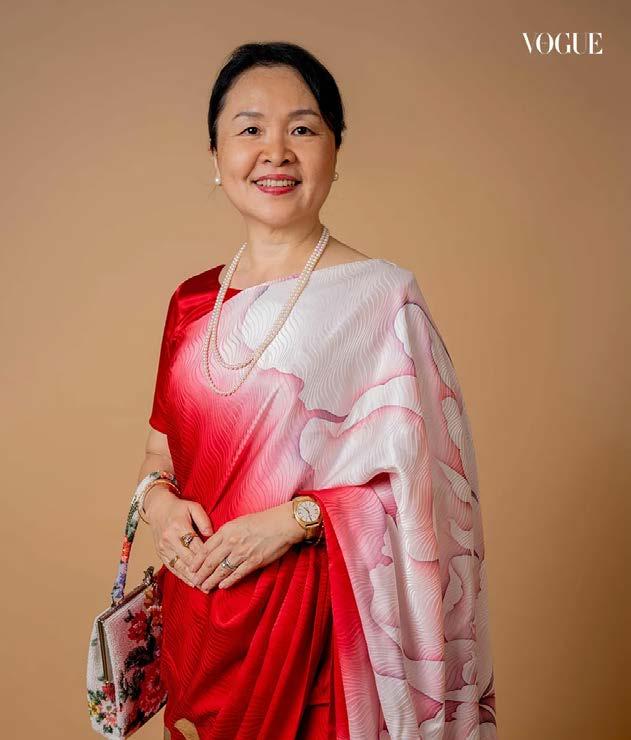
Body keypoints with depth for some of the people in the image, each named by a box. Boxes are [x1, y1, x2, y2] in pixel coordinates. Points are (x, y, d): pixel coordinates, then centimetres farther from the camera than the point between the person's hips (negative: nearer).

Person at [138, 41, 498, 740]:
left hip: (317, 620, -4)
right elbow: (162, 450, 13)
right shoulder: (192, 302, 5)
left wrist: (294, 518, -21)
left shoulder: (382, 296, -10)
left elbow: (416, 479, -12)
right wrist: (159, 502, -7)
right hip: (197, 615, 5)